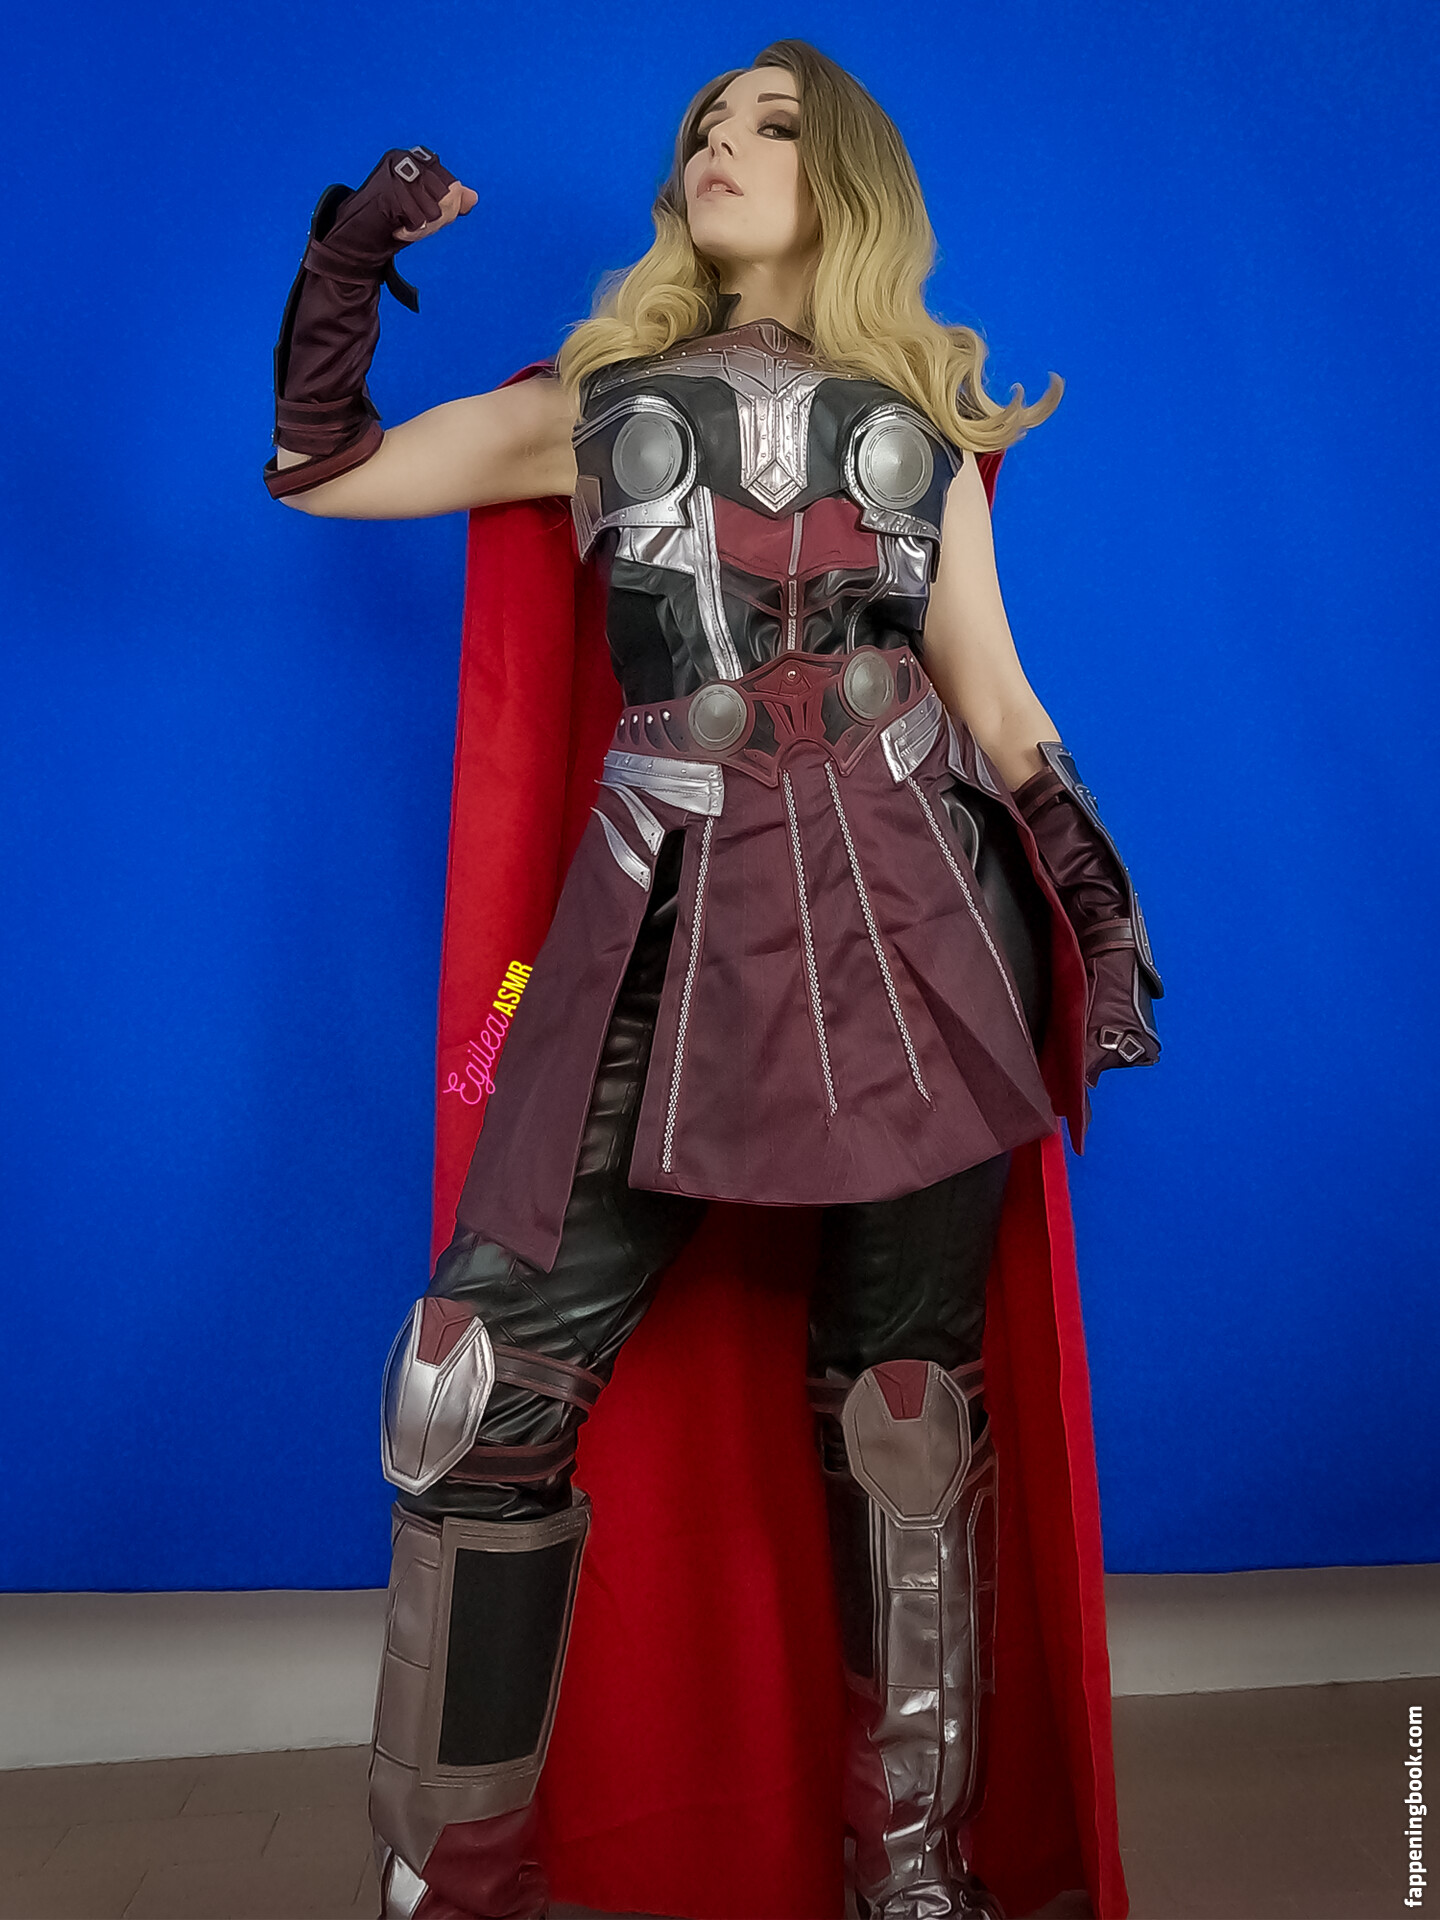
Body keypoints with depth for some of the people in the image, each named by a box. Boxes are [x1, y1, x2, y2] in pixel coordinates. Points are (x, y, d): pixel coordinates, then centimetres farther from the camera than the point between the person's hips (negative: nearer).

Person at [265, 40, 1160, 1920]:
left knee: (905, 1395, 2)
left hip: (906, 915, 0)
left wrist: (1102, 905, 8)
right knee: (478, 1377, -8)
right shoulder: (602, 399, 21)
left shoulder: (920, 424, 19)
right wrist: (347, 252, 16)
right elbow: (318, 466, 22)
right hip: (672, 917, 1)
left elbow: (998, 700, 15)